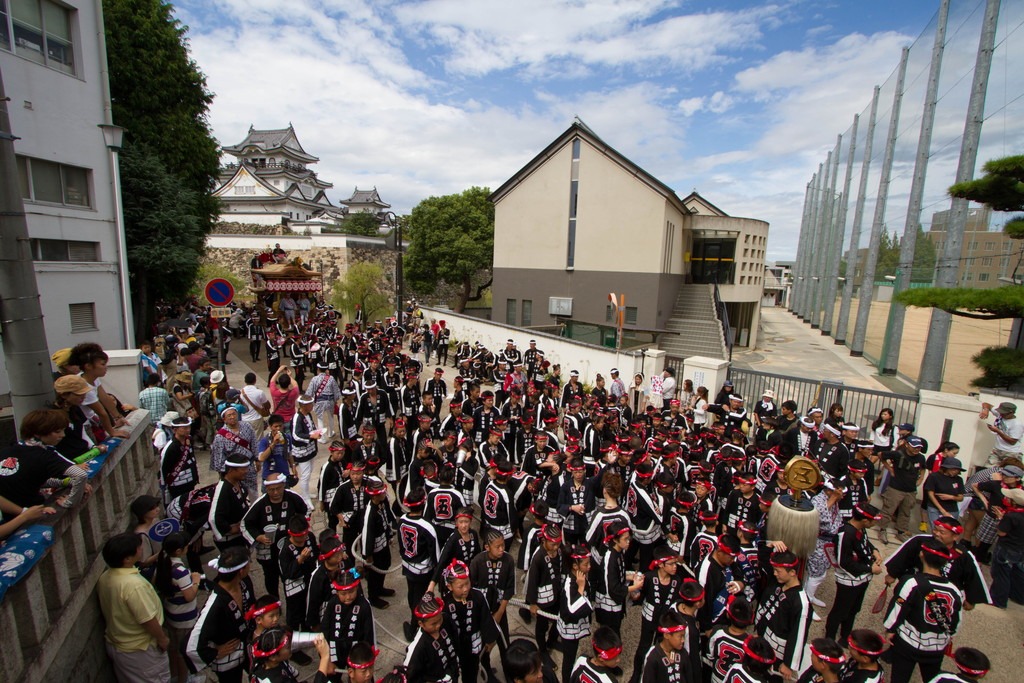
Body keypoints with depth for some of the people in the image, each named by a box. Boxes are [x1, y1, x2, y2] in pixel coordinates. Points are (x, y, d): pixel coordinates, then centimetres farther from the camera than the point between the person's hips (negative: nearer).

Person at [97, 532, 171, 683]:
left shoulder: (104, 578, -9)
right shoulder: (134, 584, -36)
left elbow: (112, 611, 7)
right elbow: (148, 620, -26)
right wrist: (162, 638, -10)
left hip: (114, 644, 8)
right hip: (139, 650, -8)